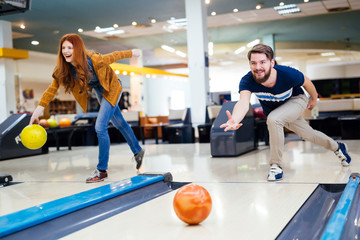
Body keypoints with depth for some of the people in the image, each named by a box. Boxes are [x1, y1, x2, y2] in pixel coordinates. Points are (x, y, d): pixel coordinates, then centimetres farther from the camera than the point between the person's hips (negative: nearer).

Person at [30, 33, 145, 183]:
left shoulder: (94, 60, -34)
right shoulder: (63, 69, -19)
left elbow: (114, 56, -18)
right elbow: (53, 88, -13)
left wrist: (132, 53, -1)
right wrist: (40, 108, -21)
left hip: (111, 89, -6)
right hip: (99, 91, 6)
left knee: (100, 127, -14)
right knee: (119, 124, 19)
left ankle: (102, 170, -4)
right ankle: (138, 151, 39)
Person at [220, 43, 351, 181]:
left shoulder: (288, 74, -36)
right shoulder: (247, 81, -34)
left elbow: (306, 82, -14)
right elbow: (243, 102, -52)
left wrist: (314, 99, 4)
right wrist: (234, 120, -74)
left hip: (296, 100, -4)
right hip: (274, 111, 4)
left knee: (273, 119, -33)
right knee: (308, 135, 18)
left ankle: (276, 166, -19)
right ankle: (338, 148, 47)